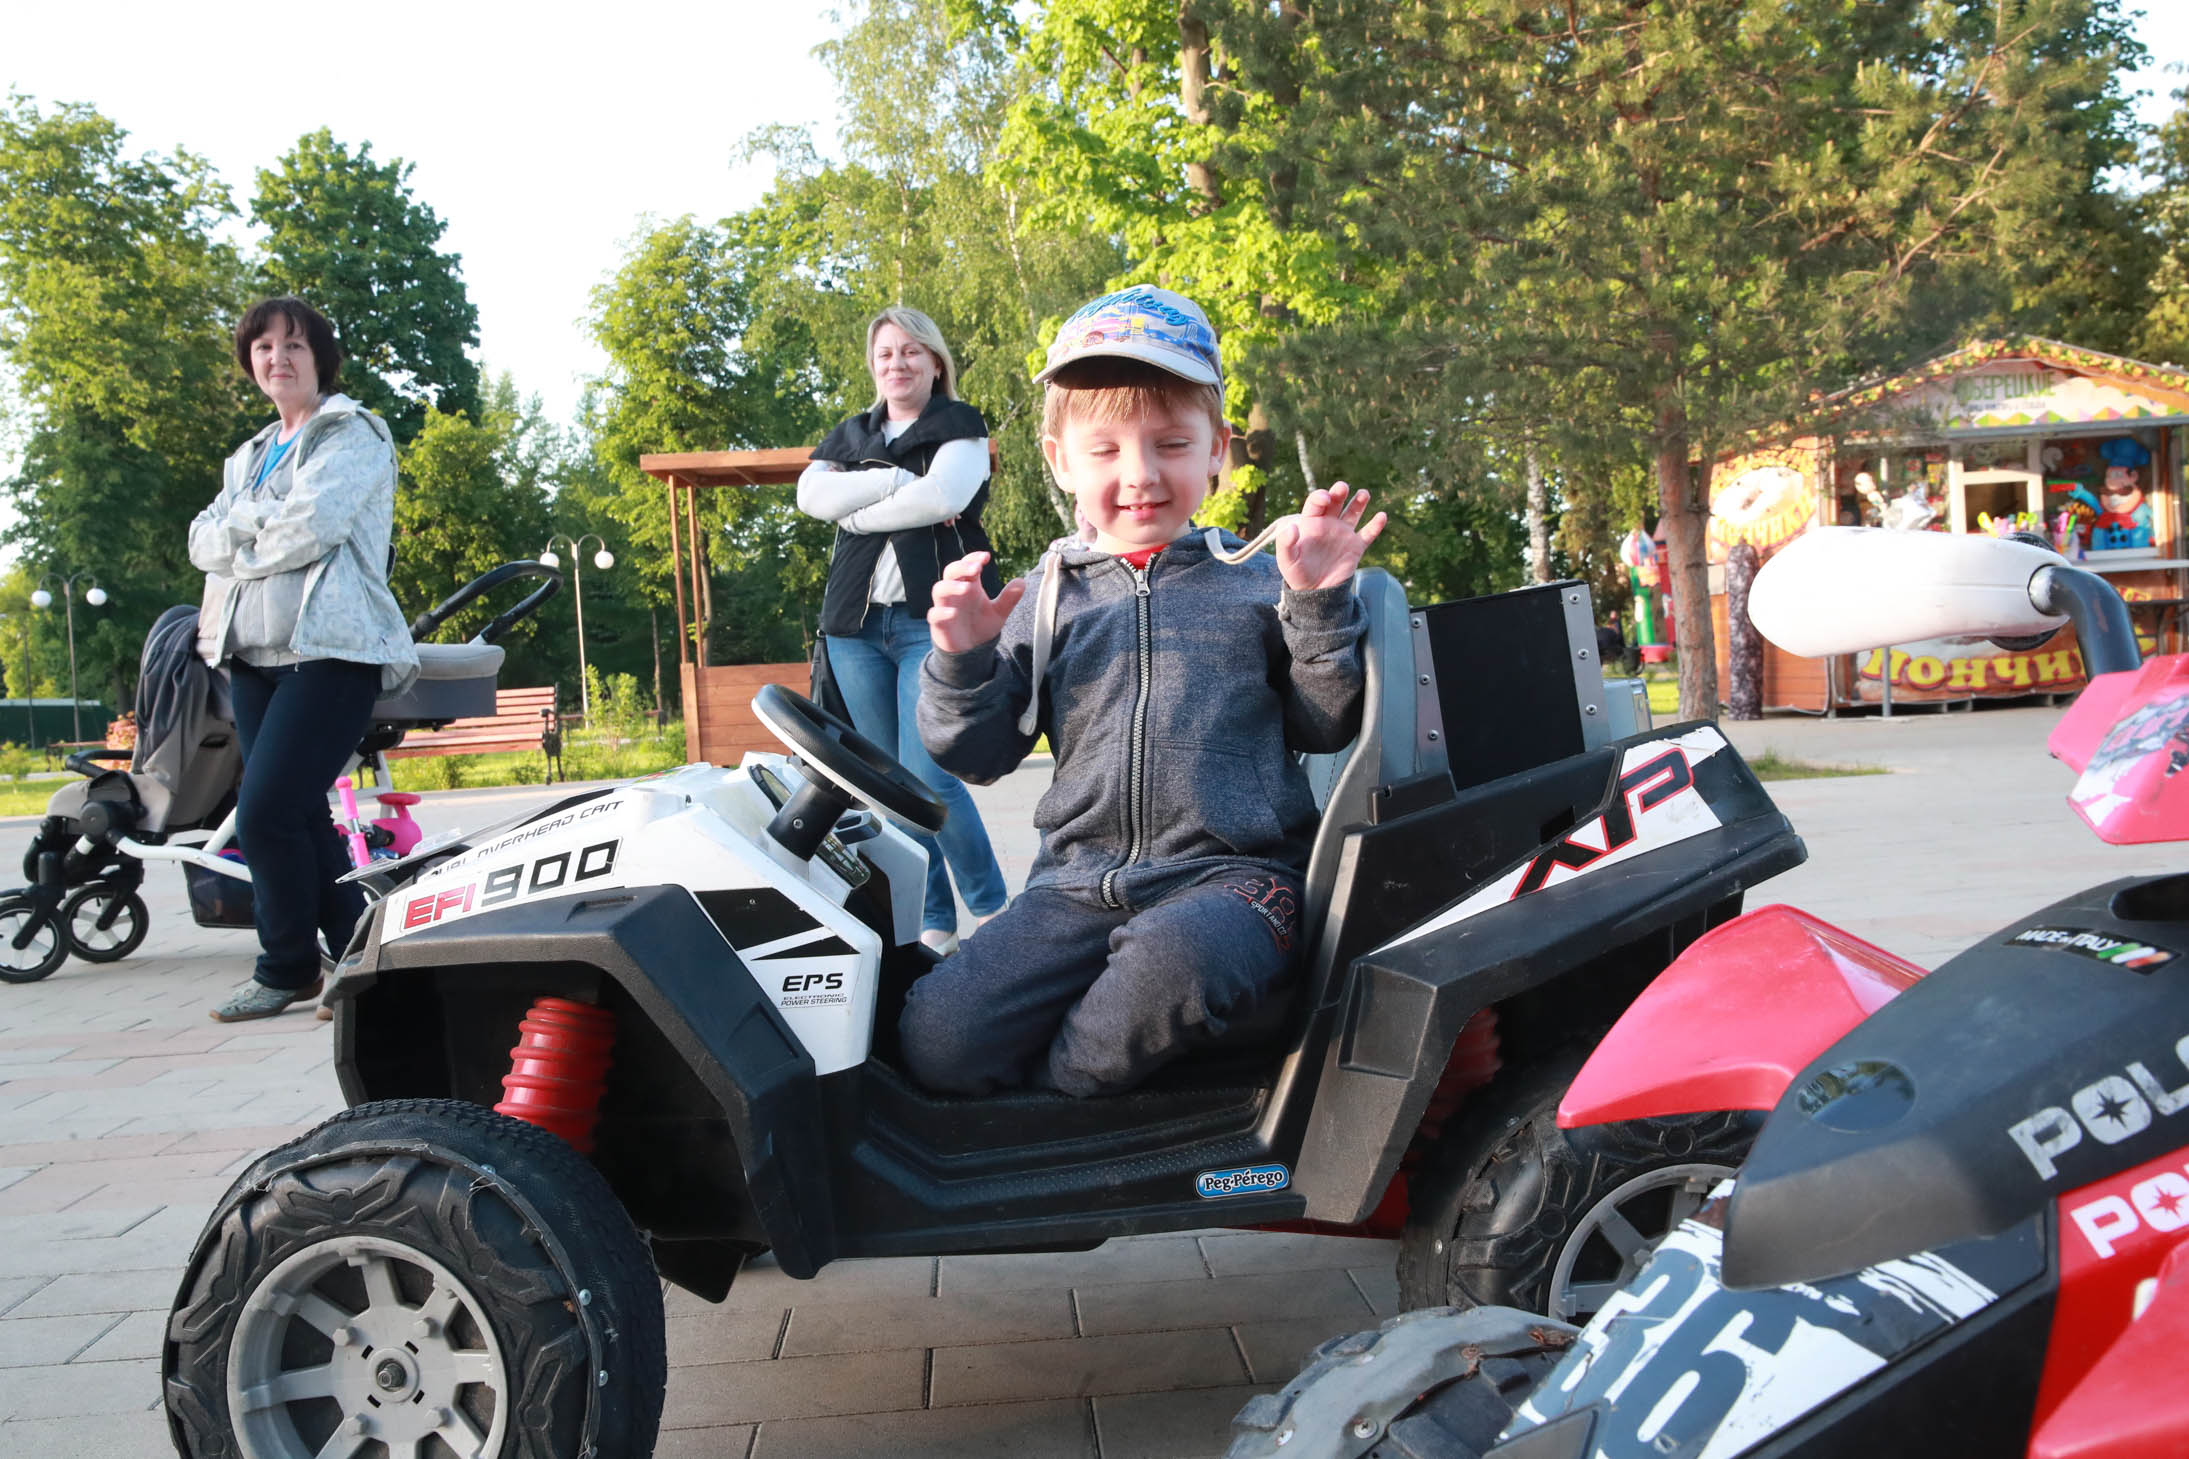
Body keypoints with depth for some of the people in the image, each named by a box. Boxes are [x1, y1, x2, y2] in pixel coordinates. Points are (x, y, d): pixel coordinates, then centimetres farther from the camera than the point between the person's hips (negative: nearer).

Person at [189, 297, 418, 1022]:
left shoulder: (354, 435, 1)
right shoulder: (251, 456, 24)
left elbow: (309, 526, -14)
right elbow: (205, 540, 10)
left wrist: (240, 544, 1)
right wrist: (257, 518, -7)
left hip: (330, 649, -8)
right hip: (254, 655, 8)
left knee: (265, 812, -14)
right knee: (299, 816, 6)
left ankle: (287, 967, 1)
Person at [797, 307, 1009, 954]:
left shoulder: (960, 426, 7)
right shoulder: (849, 435, 20)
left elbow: (941, 497, -13)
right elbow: (812, 494, 0)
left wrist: (858, 513, -3)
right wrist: (897, 481, -9)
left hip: (932, 620, -5)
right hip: (856, 622, 5)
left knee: (928, 779, -15)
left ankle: (992, 908, 3)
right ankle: (934, 923, 13)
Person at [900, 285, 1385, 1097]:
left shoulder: (1257, 580, 10)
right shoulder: (1047, 597, 14)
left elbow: (1325, 725, 6)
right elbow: (977, 754, 11)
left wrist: (1319, 605, -6)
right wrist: (961, 660, -7)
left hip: (1231, 874, -2)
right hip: (1081, 884, 2)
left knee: (1170, 961, -38)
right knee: (935, 1037, -17)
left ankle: (1052, 1086, -9)